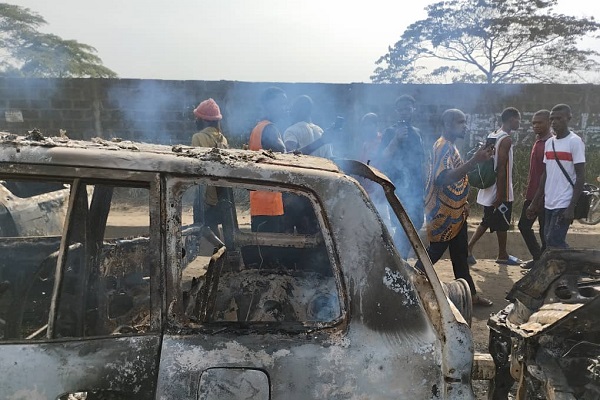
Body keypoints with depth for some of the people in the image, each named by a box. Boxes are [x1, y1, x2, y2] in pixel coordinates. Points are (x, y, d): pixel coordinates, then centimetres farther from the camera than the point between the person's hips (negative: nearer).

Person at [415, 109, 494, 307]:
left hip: (455, 211, 10)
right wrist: (475, 160, -37)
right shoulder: (442, 146, -18)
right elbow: (445, 178, -34)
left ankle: (469, 293, 22)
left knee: (460, 255, 14)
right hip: (443, 212, -10)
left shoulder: (451, 146, 13)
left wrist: (463, 202, 19)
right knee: (434, 252, 0)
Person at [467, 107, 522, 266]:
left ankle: (468, 248, 7)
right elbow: (501, 168, -22)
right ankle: (503, 255, 20)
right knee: (502, 223, 6)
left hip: (489, 189, 9)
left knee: (487, 221, 14)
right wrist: (500, 194, -21)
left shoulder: (492, 136, 11)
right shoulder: (506, 139, -16)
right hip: (500, 190, -8)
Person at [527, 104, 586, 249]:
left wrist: (572, 207, -18)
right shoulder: (549, 143, 12)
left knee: (553, 243, -9)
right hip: (549, 204, 7)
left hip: (564, 205, -7)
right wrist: (535, 202, 15)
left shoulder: (575, 142, -9)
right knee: (553, 242, 11)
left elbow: (581, 176, -12)